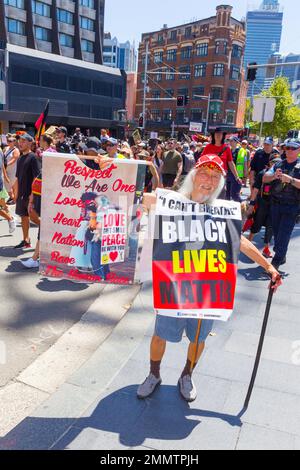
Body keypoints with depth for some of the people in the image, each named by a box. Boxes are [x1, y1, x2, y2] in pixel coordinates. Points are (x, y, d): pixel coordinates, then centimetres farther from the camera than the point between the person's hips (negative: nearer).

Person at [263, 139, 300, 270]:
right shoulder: (279, 164, 10)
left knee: (284, 235, -7)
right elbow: (265, 178, 2)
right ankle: (281, 257, 31)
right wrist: (274, 176, -17)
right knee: (276, 232, 15)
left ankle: (276, 261, -1)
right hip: (276, 204, 5)